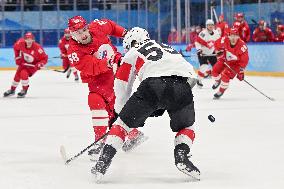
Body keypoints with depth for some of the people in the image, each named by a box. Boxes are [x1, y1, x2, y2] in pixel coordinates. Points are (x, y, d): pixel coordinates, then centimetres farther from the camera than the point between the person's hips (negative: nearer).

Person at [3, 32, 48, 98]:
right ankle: (12, 90, 31)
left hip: (33, 65, -5)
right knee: (17, 75, 8)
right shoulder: (21, 43, -23)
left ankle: (24, 90, -3)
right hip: (23, 62, 5)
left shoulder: (37, 48, -33)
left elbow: (44, 59, -23)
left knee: (23, 74, -23)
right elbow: (16, 47, 2)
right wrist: (17, 57, 0)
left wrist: (38, 65, -36)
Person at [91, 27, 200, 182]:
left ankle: (104, 160, 5)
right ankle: (182, 156, 4)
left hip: (153, 84, -3)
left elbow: (122, 84, 29)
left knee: (124, 122, 13)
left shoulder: (133, 53, 27)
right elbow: (192, 75, 33)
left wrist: (120, 110, 44)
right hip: (182, 85, 3)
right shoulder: (168, 48, 39)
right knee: (186, 126, 28)